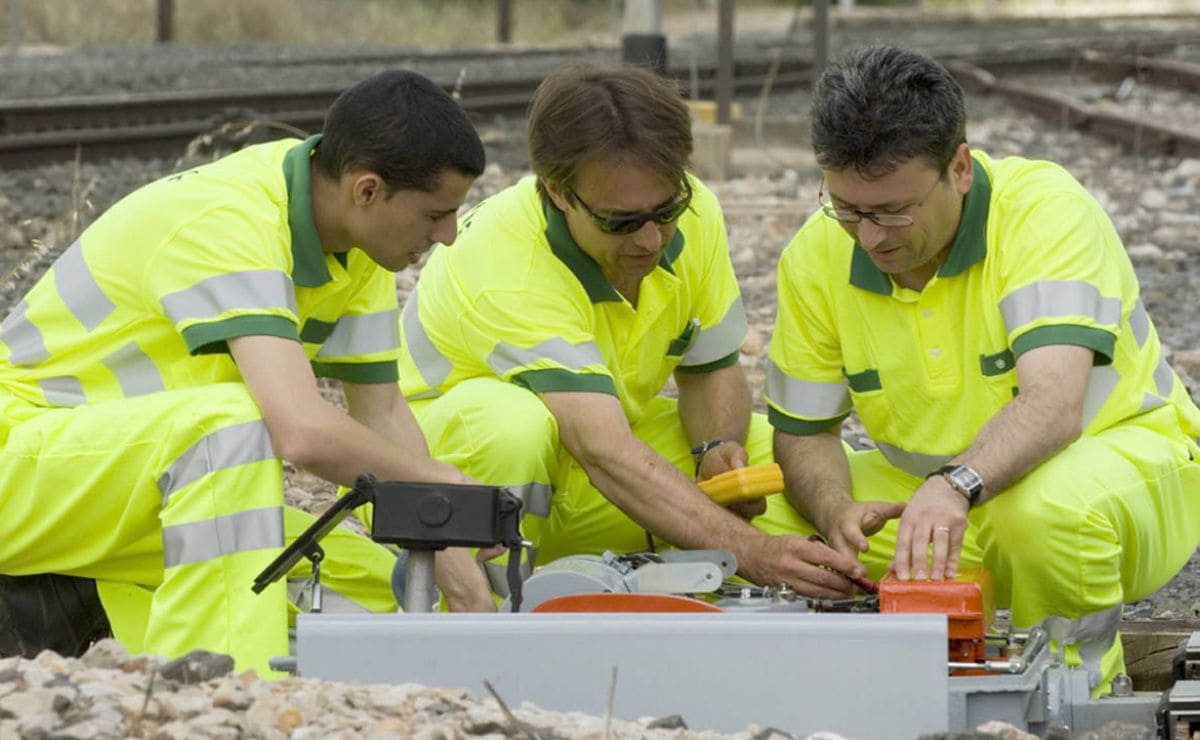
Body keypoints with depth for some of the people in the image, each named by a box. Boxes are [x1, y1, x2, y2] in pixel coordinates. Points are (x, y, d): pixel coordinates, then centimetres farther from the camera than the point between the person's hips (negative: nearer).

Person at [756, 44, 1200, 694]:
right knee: (767, 521, -17)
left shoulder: (1047, 211, -24)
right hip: (932, 481, 5)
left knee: (1052, 506, -40)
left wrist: (956, 486, -56)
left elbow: (1053, 402, -38)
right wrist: (837, 512, -24)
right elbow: (803, 432, -1)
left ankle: (1081, 673, -7)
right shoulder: (817, 257, -9)